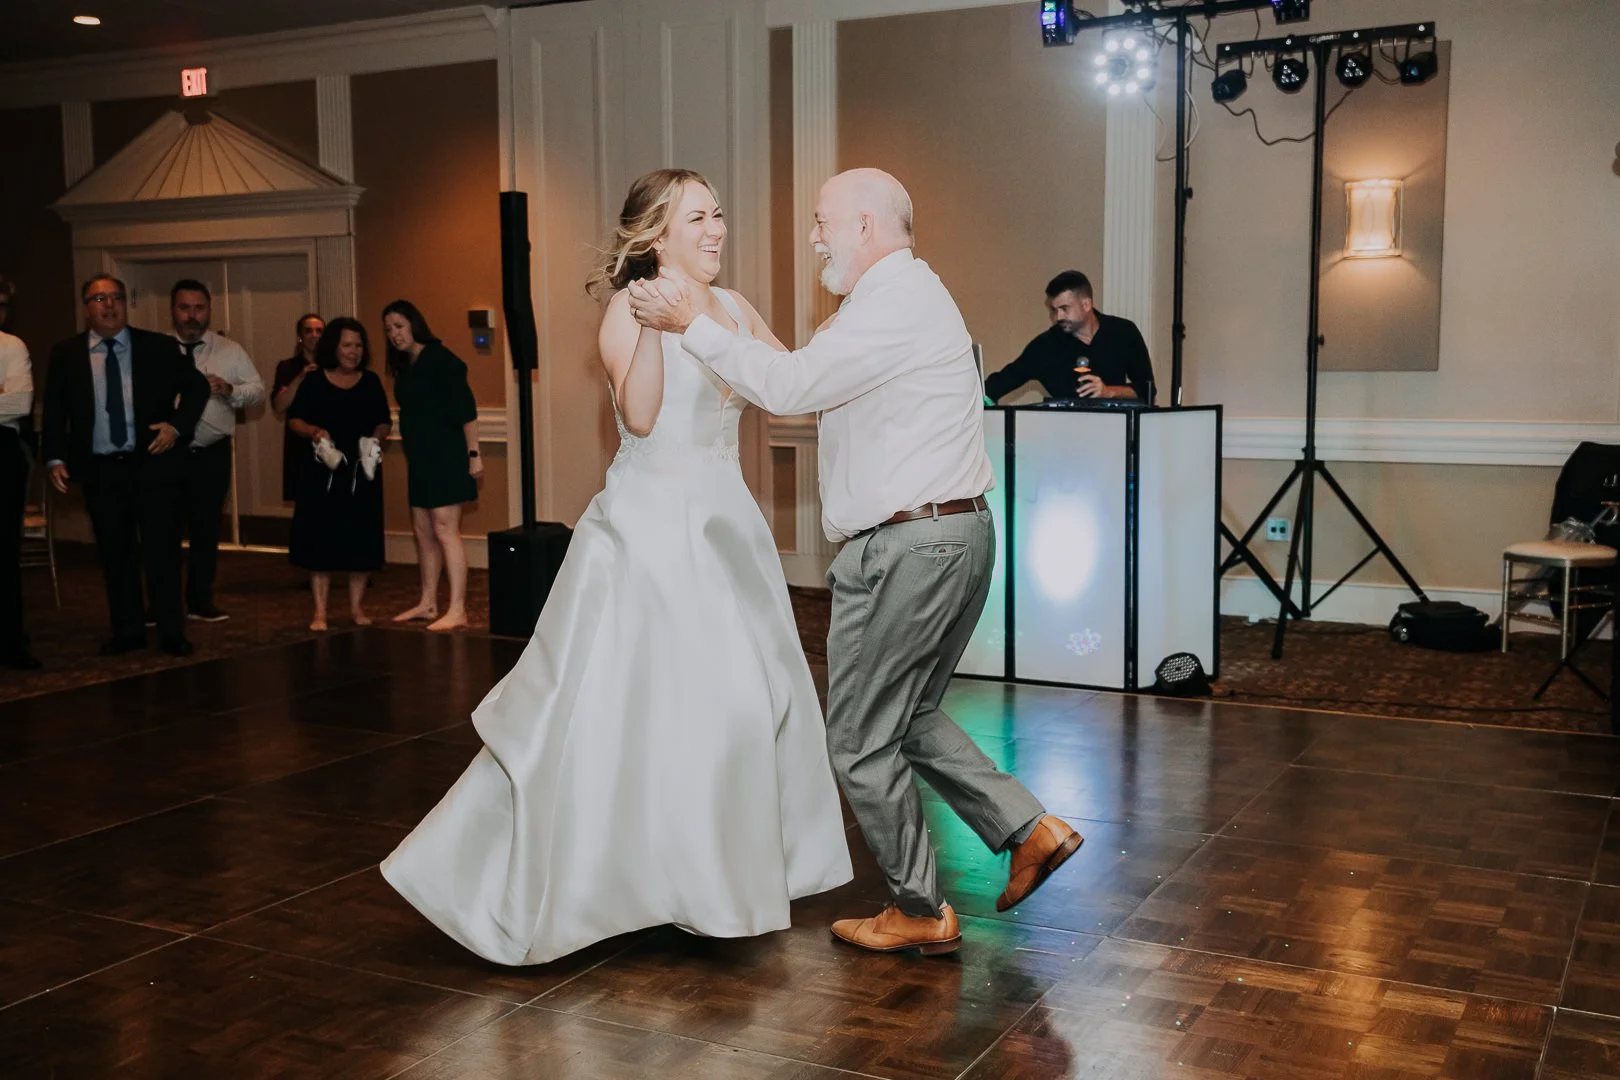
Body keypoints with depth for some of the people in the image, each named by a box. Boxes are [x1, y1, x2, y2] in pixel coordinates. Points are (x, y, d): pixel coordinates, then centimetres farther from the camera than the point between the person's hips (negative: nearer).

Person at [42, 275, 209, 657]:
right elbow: (54, 411, 7)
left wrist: (176, 426, -7)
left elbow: (197, 386, 8)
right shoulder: (66, 354, 4)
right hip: (99, 469, 2)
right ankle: (127, 631, 20)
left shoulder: (159, 346, 1)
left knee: (162, 550, 1)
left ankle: (171, 633, 9)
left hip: (153, 464, -2)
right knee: (115, 554, 9)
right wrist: (55, 459, -3)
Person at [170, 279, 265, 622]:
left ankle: (200, 601, 22)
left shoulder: (230, 351, 4)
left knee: (206, 528, 10)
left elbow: (257, 390, 2)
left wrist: (231, 390, -17)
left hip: (213, 453, 1)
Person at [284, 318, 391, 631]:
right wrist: (314, 432, -17)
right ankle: (320, 611, 8)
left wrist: (376, 438, -10)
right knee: (320, 539, -1)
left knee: (361, 540, 4)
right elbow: (293, 420, 2)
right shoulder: (314, 382, 1)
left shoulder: (371, 382, 7)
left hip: (362, 472, 2)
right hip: (323, 471, -2)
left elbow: (384, 422, 10)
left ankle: (357, 606, 18)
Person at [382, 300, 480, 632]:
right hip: (420, 458, 9)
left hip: (446, 456, -9)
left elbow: (466, 409, -15)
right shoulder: (404, 367, 14)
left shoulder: (440, 359, -11)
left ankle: (457, 610, -11)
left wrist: (473, 454, -19)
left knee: (445, 529, -12)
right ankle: (428, 604, 21)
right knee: (423, 531, 12)